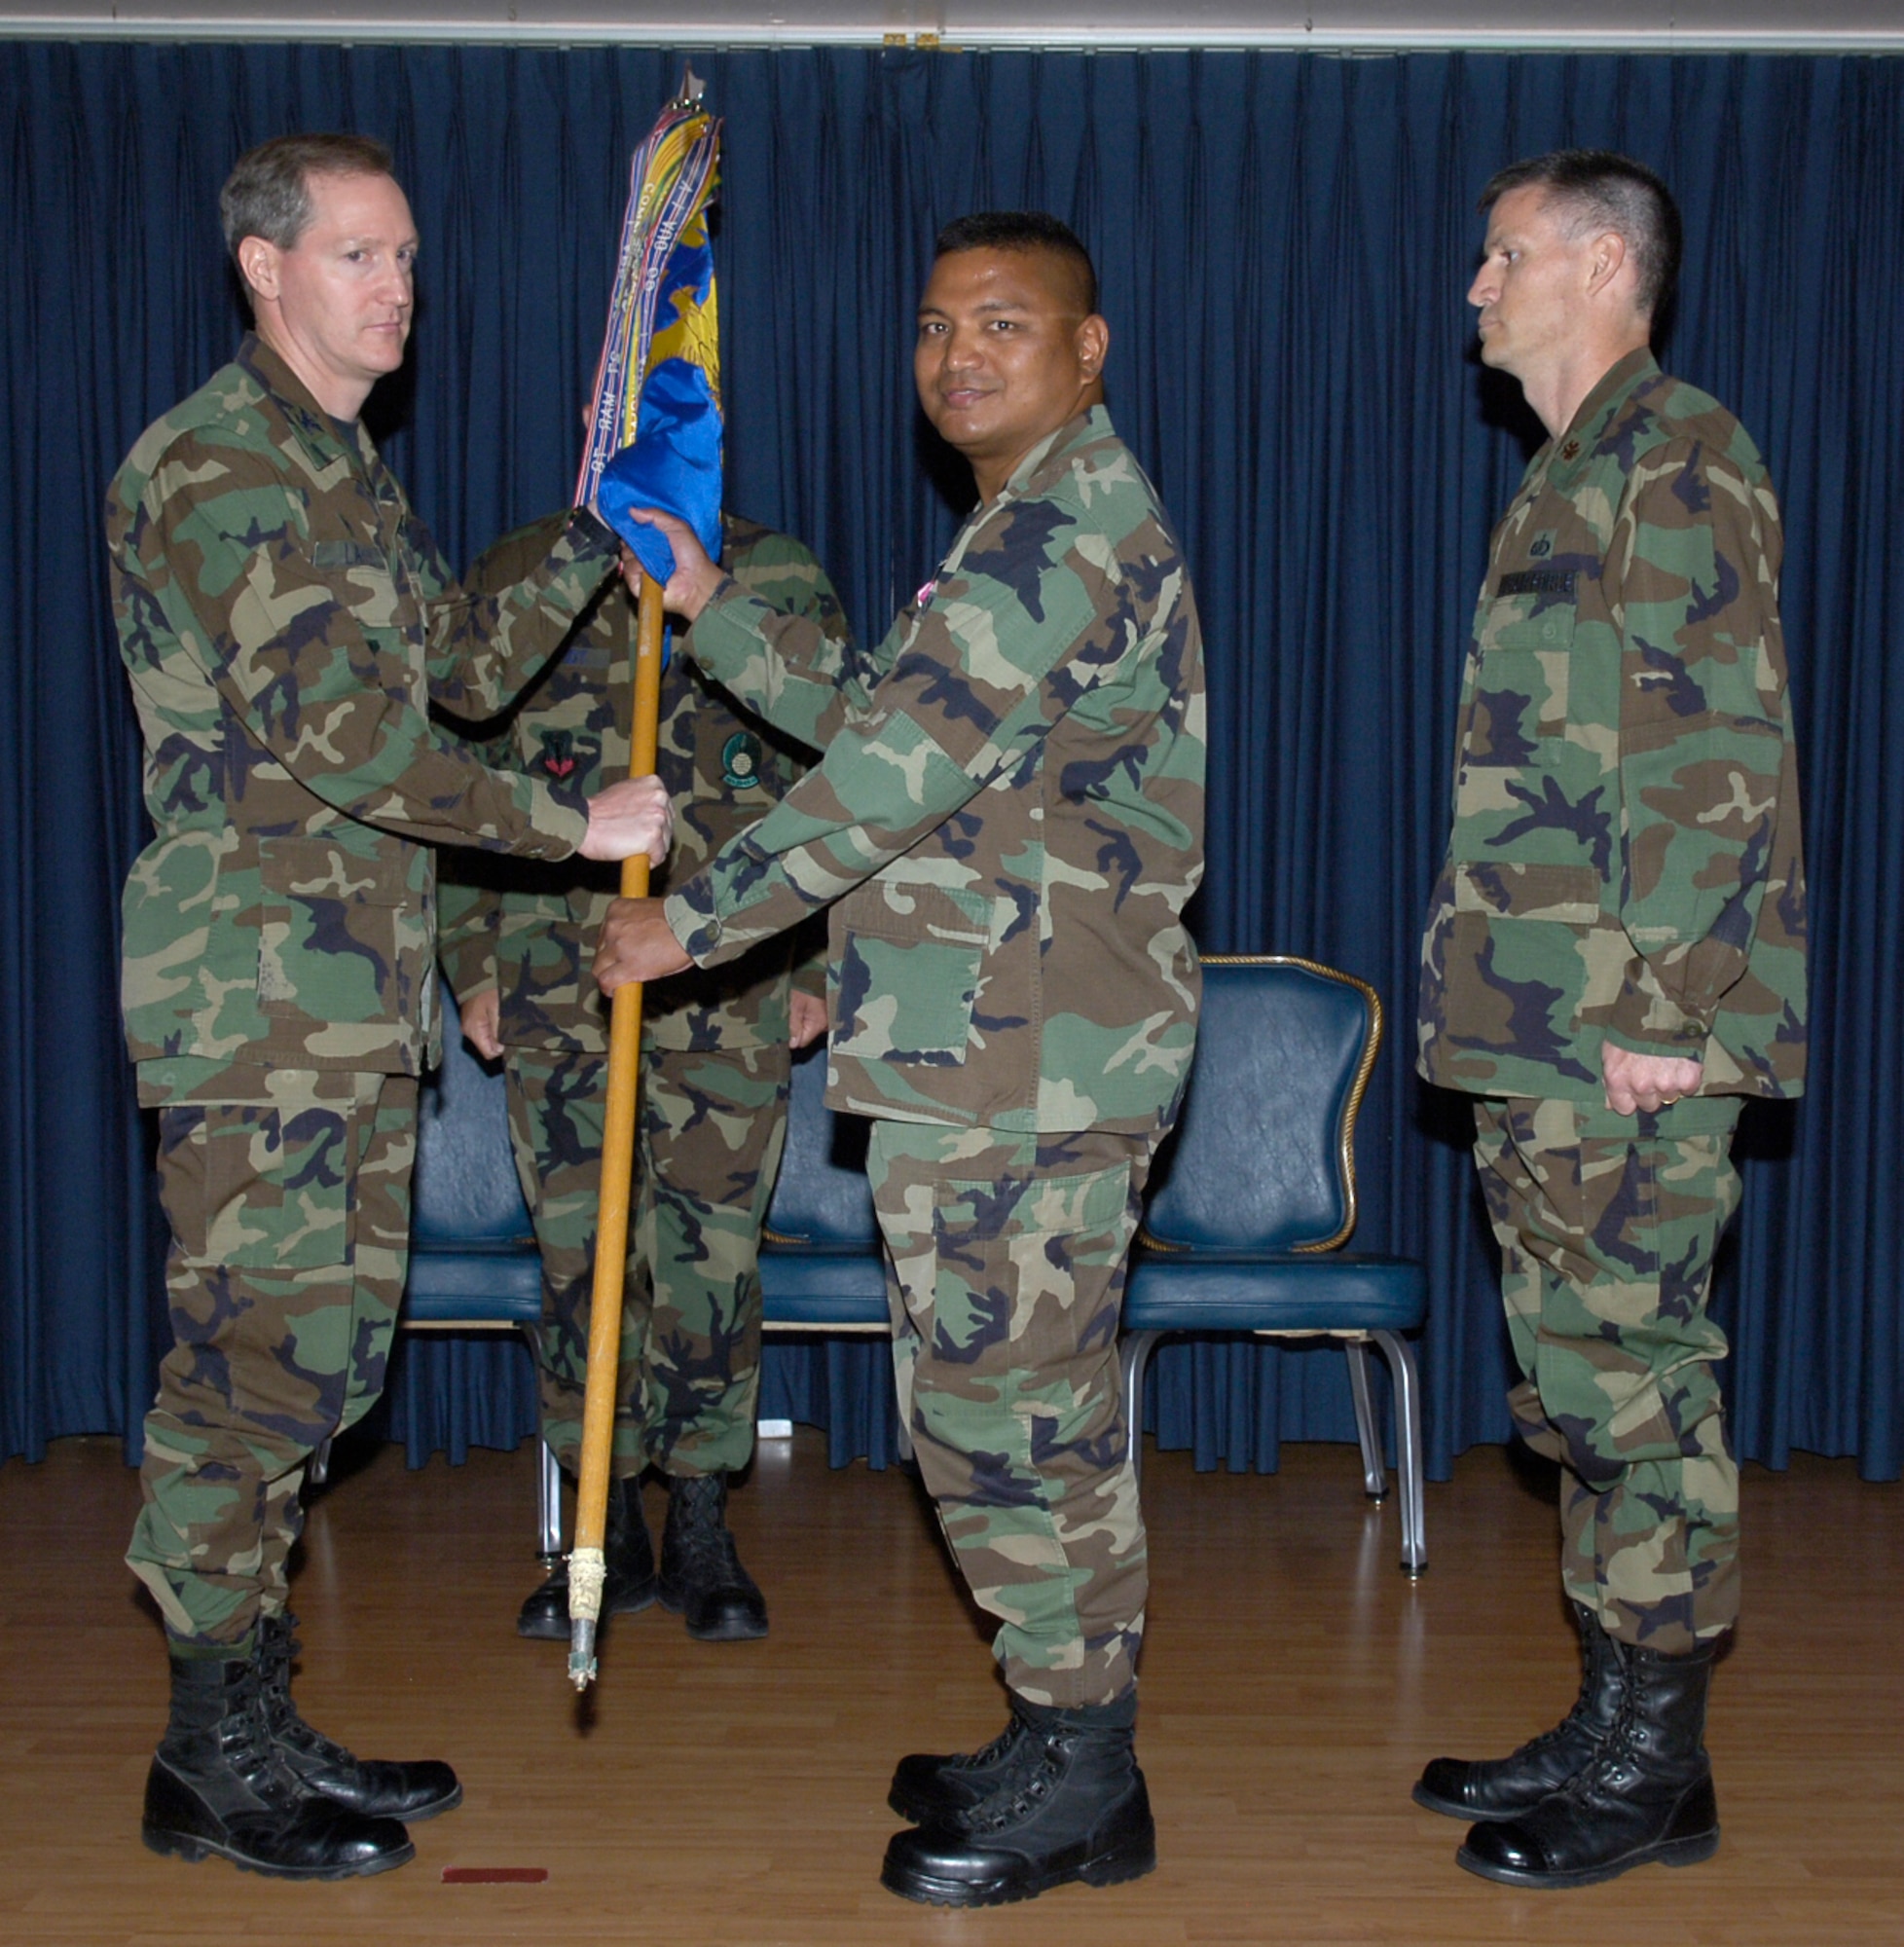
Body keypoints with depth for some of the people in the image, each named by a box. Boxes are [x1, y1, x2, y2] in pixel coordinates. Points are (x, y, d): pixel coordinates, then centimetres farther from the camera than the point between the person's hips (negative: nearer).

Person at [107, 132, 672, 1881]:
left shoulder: (347, 473, 19)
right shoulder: (214, 466, -11)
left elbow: (469, 667, 25)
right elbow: (346, 740, -20)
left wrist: (601, 538, 15)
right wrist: (577, 824, -14)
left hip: (362, 999, 9)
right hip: (251, 996, -9)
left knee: (326, 1345, 11)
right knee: (254, 1357, -5)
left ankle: (259, 1721, 21)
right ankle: (211, 1759, 7)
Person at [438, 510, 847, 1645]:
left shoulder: (782, 580, 7)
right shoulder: (518, 577, 10)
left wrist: (817, 962, 3)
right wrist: (471, 959, 7)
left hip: (728, 986, -1)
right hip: (556, 985, 1)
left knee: (712, 1255, 0)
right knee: (580, 1255, 3)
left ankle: (701, 1532, 14)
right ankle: (610, 1533, 16)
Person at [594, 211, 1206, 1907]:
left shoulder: (1067, 524, -13)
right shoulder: (1051, 524, 22)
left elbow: (898, 770, -18)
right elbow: (873, 718, 26)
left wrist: (693, 921, -11)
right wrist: (706, 601, 21)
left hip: (1025, 1052, -11)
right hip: (1009, 1048, 11)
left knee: (1008, 1403, -4)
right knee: (1018, 1399, 15)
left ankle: (1081, 1780, 8)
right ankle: (1071, 1741, 26)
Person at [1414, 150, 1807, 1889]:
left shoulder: (1677, 454, -9)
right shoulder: (1574, 477, 21)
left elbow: (1725, 752, -17)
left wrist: (1667, 1004, -20)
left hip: (1630, 1036, -10)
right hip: (1541, 1032, 10)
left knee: (1631, 1385, -3)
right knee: (1583, 1386, 14)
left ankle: (1655, 1773, 8)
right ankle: (1608, 1731, 24)